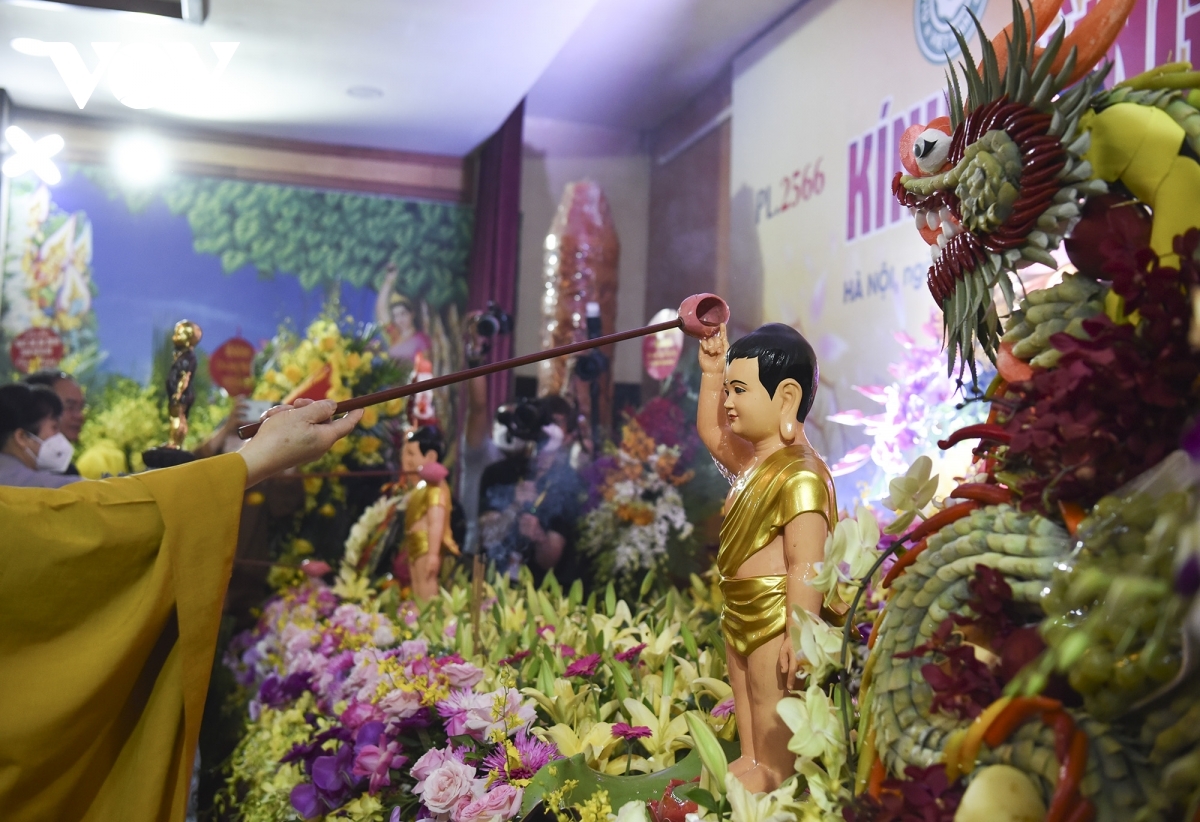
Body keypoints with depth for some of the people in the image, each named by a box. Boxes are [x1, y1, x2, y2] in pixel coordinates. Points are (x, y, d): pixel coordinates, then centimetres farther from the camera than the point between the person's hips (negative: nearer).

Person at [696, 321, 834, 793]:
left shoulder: (801, 474, -21)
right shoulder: (750, 460, 10)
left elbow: (805, 566, -25)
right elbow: (711, 430, 29)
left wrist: (799, 636, -27)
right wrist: (711, 371, 19)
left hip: (778, 619, -10)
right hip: (742, 614, 10)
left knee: (776, 753, -2)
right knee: (752, 751, 19)